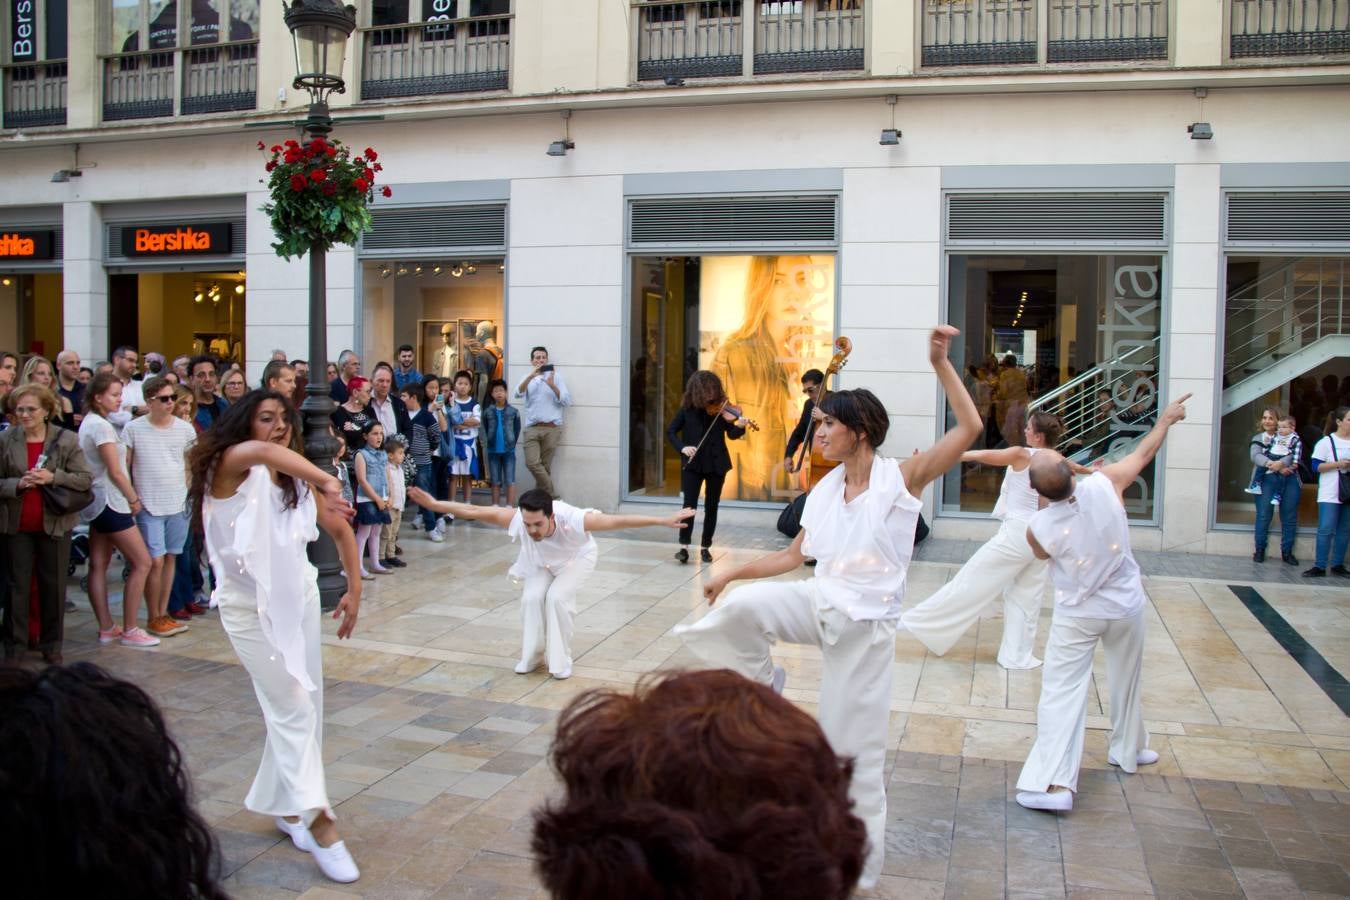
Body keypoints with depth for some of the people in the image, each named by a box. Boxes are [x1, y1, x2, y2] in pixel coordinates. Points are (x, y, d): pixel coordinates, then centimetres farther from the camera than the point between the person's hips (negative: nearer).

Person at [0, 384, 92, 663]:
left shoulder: (67, 439, -3)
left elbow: (85, 479, -6)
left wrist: (53, 477, -20)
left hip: (54, 524, 0)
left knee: (53, 585, 8)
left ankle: (51, 644, 21)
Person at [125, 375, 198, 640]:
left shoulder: (185, 429, 3)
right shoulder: (133, 428, -5)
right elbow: (124, 467, 0)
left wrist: (189, 494, 8)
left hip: (179, 505, 3)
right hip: (148, 506, -3)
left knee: (171, 558, 10)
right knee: (155, 561, -5)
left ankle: (163, 613, 21)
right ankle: (153, 618, 9)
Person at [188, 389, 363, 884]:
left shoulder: (297, 481, 2)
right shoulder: (229, 464, -15)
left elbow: (341, 531, 8)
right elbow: (263, 452, -39)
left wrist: (354, 589, 3)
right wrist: (328, 482, -48)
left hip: (299, 599, 6)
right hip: (250, 606, -6)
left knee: (303, 706, 11)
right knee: (292, 707, -8)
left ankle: (285, 805, 30)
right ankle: (319, 822, -3)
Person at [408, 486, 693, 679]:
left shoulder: (573, 520, -46)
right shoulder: (516, 519, -38)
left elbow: (618, 521, -49)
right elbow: (473, 511, -29)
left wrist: (664, 520, -53)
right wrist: (434, 504, -27)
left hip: (576, 557, -3)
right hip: (541, 562, 3)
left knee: (557, 597, -23)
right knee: (532, 597, -18)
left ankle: (560, 661, -5)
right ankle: (531, 657, 5)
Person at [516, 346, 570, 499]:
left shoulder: (556, 376, 8)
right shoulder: (528, 378, 16)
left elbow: (567, 401, -1)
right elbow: (518, 393, -6)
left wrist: (552, 385, -14)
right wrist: (531, 376, -19)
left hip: (552, 428, -2)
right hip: (532, 429, 2)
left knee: (545, 466, 1)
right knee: (532, 463, -13)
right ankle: (552, 495, -2)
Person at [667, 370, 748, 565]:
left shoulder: (720, 409, -1)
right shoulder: (687, 409, -3)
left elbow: (732, 434, -3)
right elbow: (670, 431, 0)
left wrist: (740, 427, -25)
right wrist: (682, 447, -16)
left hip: (716, 463, 1)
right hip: (693, 464, -1)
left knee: (711, 506, 7)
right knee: (690, 504, -8)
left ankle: (706, 547, 17)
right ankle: (684, 546, -4)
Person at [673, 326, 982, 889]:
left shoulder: (902, 477, -12)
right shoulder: (824, 492, 3)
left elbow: (969, 428, -23)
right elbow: (794, 556, 12)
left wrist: (940, 362, -30)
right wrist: (731, 573, 8)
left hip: (866, 626, -4)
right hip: (819, 604, 4)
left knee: (853, 749, 5)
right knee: (742, 606, -26)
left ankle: (860, 865, 27)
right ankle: (762, 684, 5)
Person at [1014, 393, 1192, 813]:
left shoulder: (1037, 529, -22)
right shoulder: (1104, 485, -20)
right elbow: (1144, 452, -1)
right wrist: (1167, 417, 16)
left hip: (1077, 615, -3)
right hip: (1125, 606, 3)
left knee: (1061, 692, -1)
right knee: (1126, 682, 24)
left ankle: (1053, 782, -11)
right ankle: (1129, 749, 45)